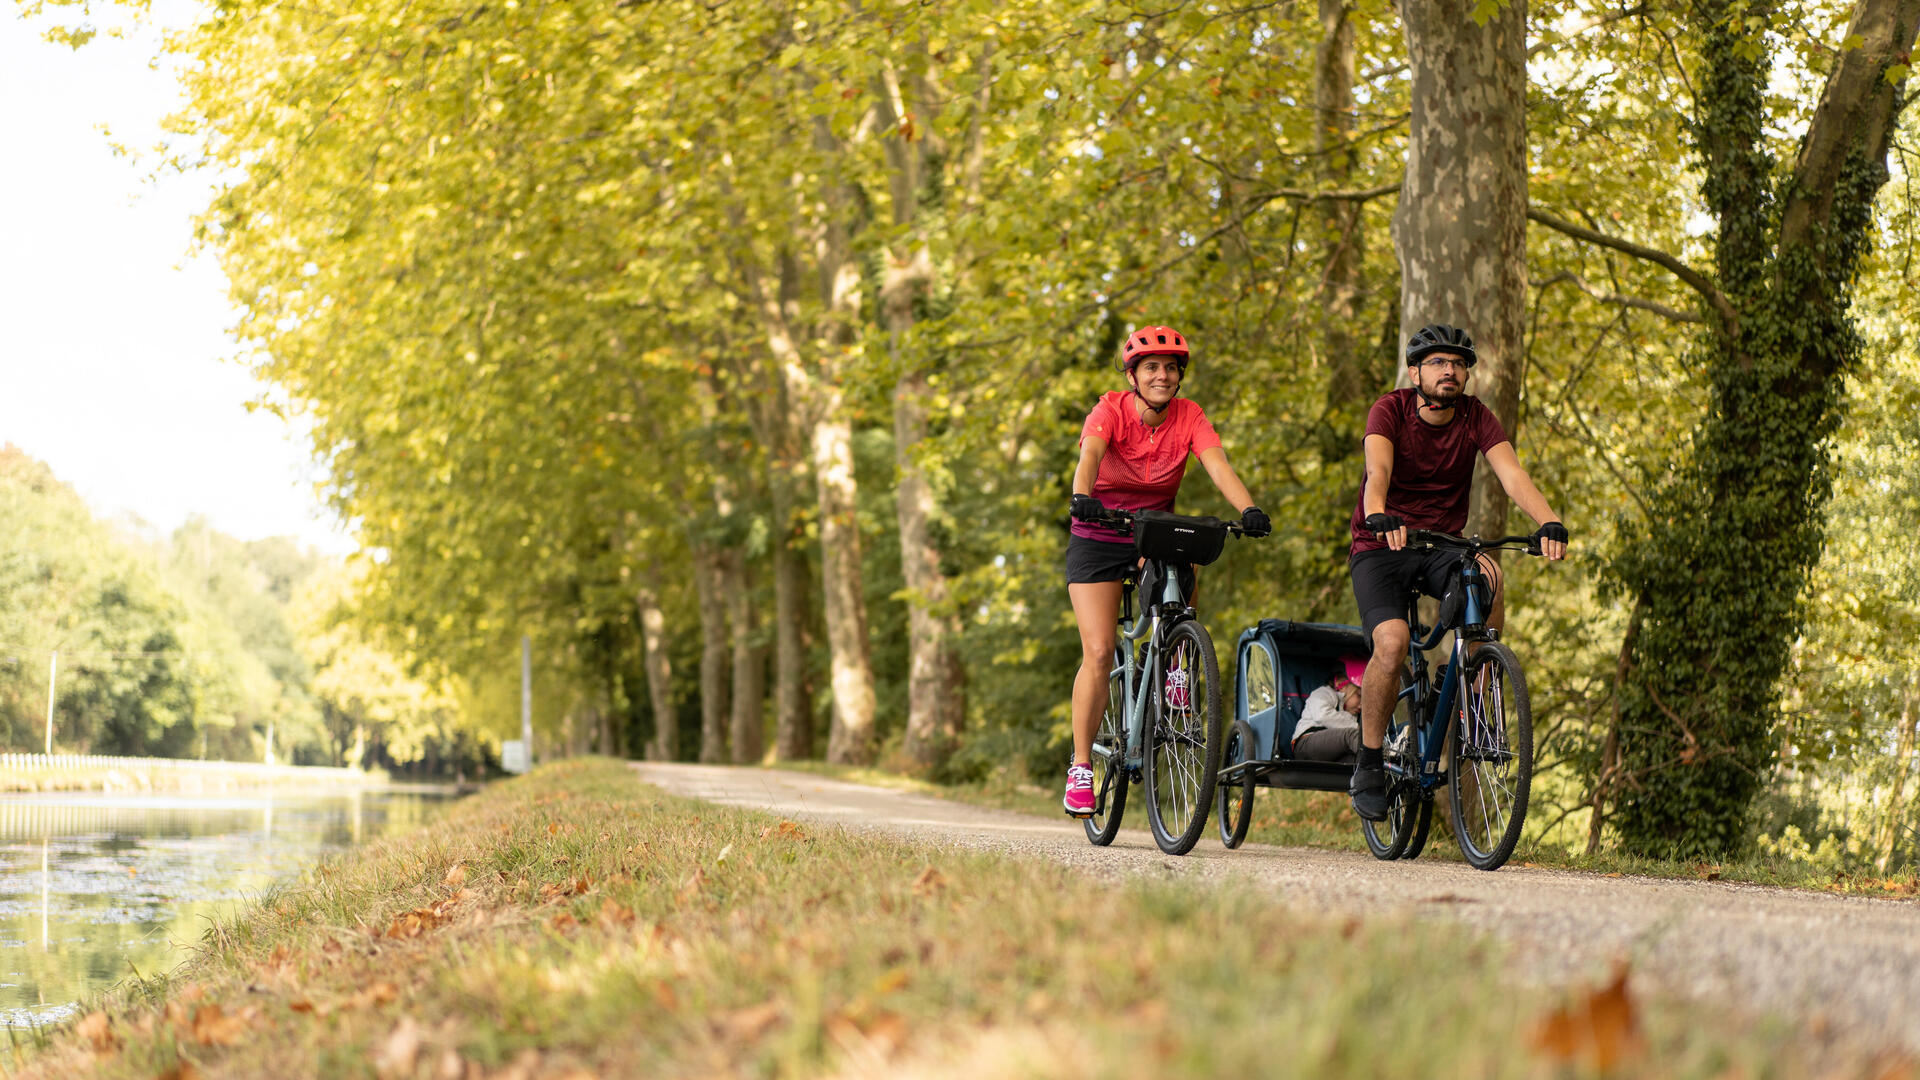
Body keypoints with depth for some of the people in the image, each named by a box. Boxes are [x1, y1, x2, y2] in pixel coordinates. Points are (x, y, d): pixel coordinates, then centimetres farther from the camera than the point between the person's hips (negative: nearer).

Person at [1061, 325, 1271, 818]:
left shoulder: (1188, 417, -10)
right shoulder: (1110, 411, -17)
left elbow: (1218, 464, -25)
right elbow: (1090, 456, -36)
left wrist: (1249, 509, -44)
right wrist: (1082, 497, -58)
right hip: (1098, 541, -3)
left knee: (1184, 578, -30)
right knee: (1098, 653, -13)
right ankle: (1081, 767, -3)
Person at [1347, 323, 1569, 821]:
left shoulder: (1476, 418, -4)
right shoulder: (1390, 410, -13)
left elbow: (1512, 473, -19)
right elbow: (1378, 471, -31)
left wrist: (1550, 523, -38)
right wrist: (1378, 517, -53)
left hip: (1442, 546, 3)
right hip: (1380, 548, -3)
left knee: (1487, 575, -32)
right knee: (1392, 641, -29)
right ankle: (1368, 764, -10)